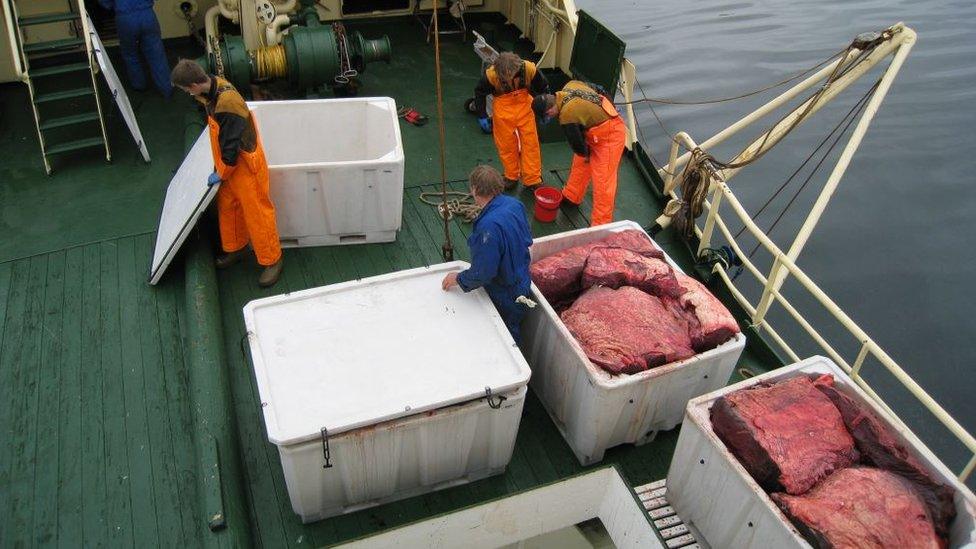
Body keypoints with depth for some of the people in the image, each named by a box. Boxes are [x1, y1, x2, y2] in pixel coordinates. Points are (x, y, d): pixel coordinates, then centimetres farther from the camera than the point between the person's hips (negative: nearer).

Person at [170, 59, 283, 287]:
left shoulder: (227, 102, -32)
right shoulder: (213, 86, -3)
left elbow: (231, 144, -26)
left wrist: (221, 174, -13)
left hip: (244, 163, -9)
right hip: (227, 162, 9)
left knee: (256, 213, 2)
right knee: (227, 206, 22)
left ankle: (272, 260, 16)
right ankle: (234, 249, 41)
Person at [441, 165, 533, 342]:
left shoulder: (489, 226, -36)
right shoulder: (514, 204, -10)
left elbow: (483, 273, -29)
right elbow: (527, 241, 5)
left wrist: (458, 278, -11)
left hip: (505, 298, -8)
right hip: (522, 283, 8)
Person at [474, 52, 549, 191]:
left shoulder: (530, 69, -26)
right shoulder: (491, 74, -27)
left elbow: (543, 88, -5)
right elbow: (480, 92, -6)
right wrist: (482, 116, -5)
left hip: (524, 103, 0)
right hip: (503, 106, 0)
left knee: (530, 142, 3)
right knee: (506, 144, 9)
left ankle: (533, 180, 15)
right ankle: (511, 177, 29)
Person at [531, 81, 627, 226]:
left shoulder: (567, 117, -29)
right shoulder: (569, 85, -6)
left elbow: (576, 143, -17)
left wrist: (585, 153, 6)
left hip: (610, 137, -10)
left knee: (603, 181, -6)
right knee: (580, 162, 23)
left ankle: (601, 224, 0)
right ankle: (571, 196, 44)